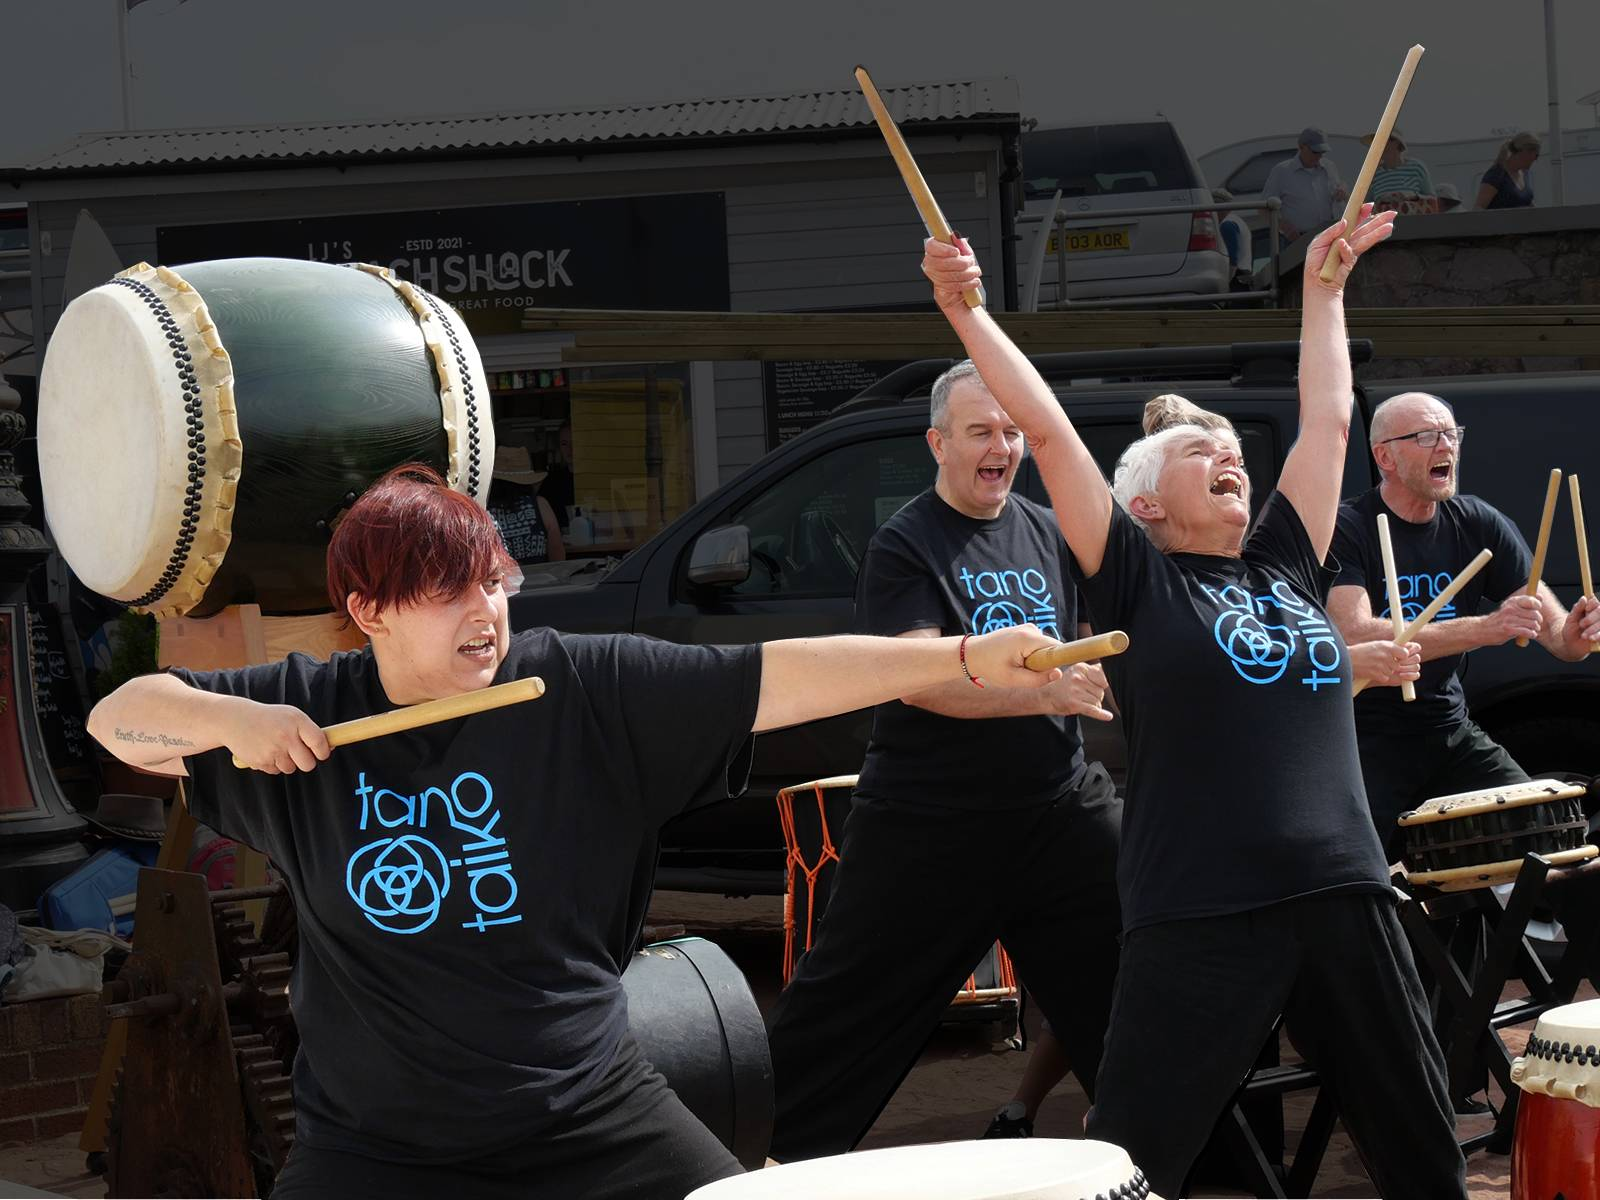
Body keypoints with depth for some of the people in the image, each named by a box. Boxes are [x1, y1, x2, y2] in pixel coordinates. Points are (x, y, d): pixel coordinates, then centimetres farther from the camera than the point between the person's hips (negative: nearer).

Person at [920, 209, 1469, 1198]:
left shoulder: (1284, 565, 18)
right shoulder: (1137, 580, 5)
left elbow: (1328, 419, 24)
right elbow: (1048, 430, 0)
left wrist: (1324, 286, 31)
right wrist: (966, 310, -1)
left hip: (1343, 893, 5)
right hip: (1201, 912, -5)